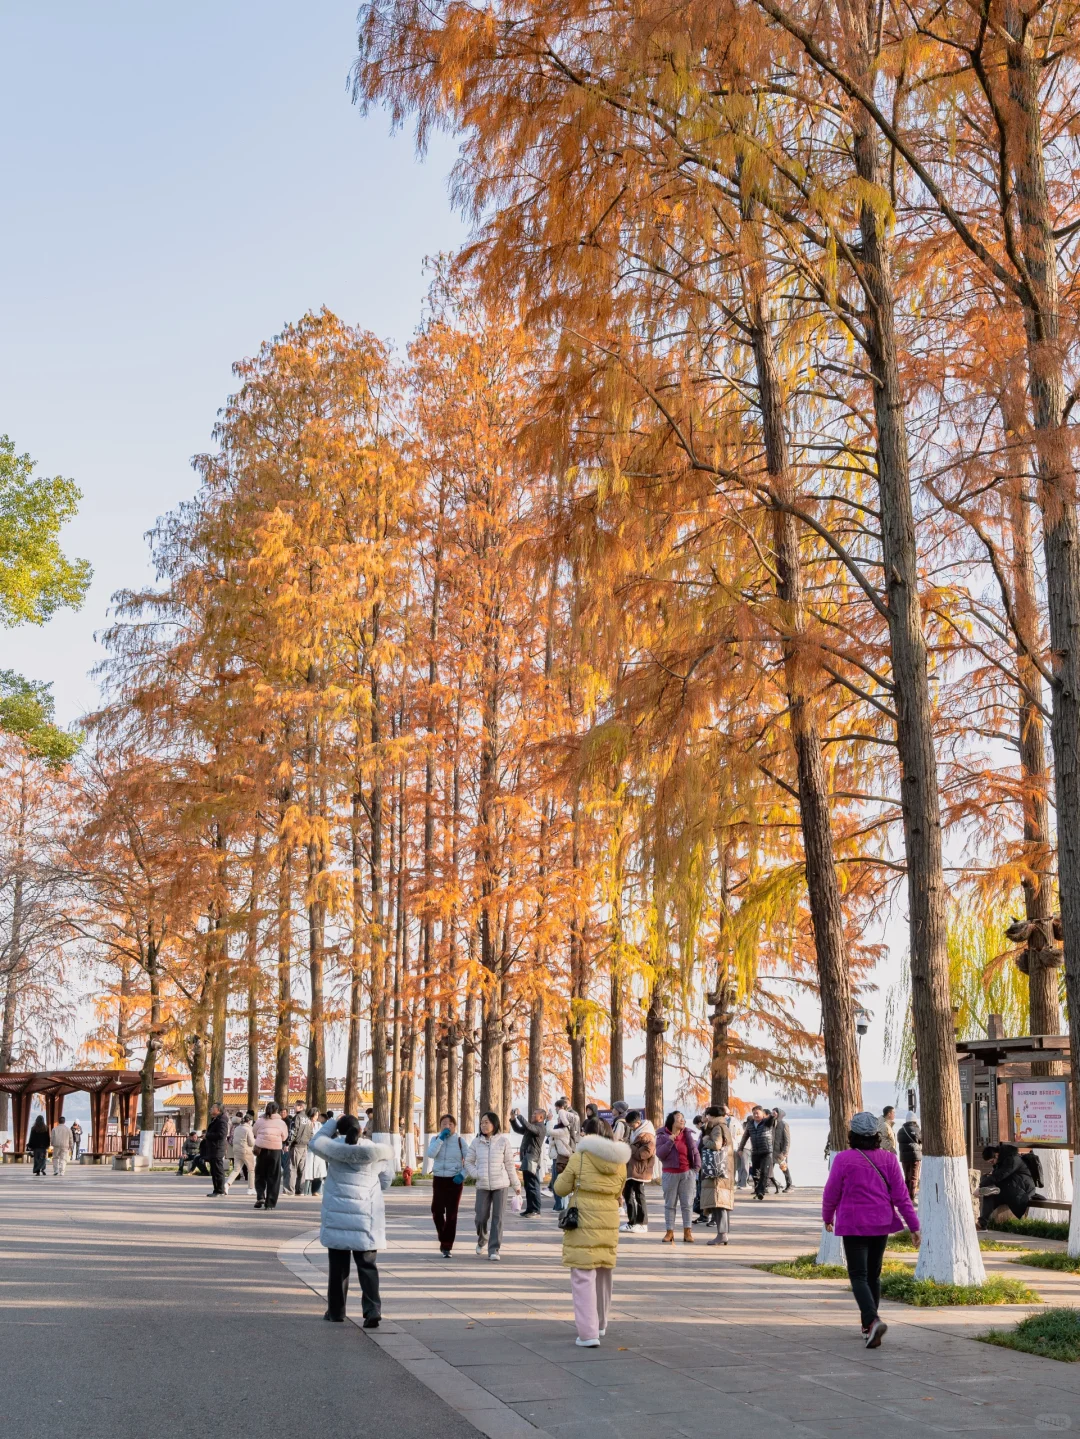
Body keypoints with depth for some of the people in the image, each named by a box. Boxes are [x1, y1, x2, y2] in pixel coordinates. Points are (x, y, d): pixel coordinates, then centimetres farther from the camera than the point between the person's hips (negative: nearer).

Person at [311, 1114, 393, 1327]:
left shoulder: (334, 1149, -3)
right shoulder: (375, 1153, 2)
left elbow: (317, 1141, 16)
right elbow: (385, 1182, 11)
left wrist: (332, 1122, 25)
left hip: (338, 1217, 0)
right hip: (366, 1219, 0)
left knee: (338, 1266, 10)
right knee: (367, 1266, 2)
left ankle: (336, 1311, 17)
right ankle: (372, 1309, -12)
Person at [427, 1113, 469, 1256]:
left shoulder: (460, 1141, 0)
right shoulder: (436, 1139, 6)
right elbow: (430, 1154, -13)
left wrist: (462, 1174, -14)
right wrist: (441, 1138, -15)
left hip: (455, 1180, -2)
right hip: (439, 1179, 2)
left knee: (451, 1214, -3)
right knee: (437, 1211, -2)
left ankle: (446, 1246, 1)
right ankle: (443, 1239, 24)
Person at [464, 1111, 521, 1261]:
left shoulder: (503, 1141, -4)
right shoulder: (476, 1142, 3)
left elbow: (509, 1164, 2)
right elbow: (468, 1162, 11)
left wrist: (516, 1184, 6)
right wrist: (476, 1175, -7)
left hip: (500, 1185, -2)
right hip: (482, 1185, 2)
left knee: (497, 1218, -5)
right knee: (481, 1217, 1)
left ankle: (494, 1250, 0)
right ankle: (482, 1239, 31)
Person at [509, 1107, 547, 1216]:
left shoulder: (541, 1127, -9)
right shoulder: (532, 1126, 21)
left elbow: (528, 1126, -26)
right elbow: (518, 1129, 28)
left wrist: (518, 1115, -17)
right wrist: (513, 1119, 12)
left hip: (532, 1160, -10)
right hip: (527, 1159, 10)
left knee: (532, 1186, -9)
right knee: (529, 1186, 14)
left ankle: (535, 1210, -7)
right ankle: (530, 1209, 20)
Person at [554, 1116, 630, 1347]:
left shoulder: (580, 1158, -9)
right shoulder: (620, 1163, 3)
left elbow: (561, 1188, -1)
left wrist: (568, 1173, 16)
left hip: (583, 1225, -5)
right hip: (610, 1224, 5)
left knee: (583, 1278, -2)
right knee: (603, 1276, 19)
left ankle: (588, 1333, -9)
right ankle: (600, 1325, 35)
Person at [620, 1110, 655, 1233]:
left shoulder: (647, 1135, -15)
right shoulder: (632, 1131, 13)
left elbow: (645, 1153, -24)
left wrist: (629, 1147, -19)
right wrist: (624, 1143, 6)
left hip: (639, 1170, -10)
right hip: (629, 1168, 10)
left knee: (639, 1195, -5)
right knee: (627, 1193, 14)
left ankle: (642, 1224, 3)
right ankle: (632, 1222, 24)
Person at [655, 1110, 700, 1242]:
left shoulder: (687, 1135, 7)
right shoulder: (663, 1136, -1)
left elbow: (696, 1152, 10)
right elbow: (660, 1154, -11)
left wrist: (696, 1167, -1)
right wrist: (670, 1142, -20)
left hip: (687, 1173, 2)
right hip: (670, 1174, -2)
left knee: (687, 1203, 3)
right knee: (670, 1204, 3)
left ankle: (687, 1232, 7)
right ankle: (669, 1232, 6)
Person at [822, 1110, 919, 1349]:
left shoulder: (843, 1159, -10)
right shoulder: (888, 1159, -2)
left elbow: (831, 1193, -3)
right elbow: (901, 1195, -2)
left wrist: (827, 1217, 15)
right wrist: (913, 1224, 4)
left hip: (853, 1225, -4)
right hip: (881, 1224, 4)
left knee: (858, 1276, -3)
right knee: (873, 1274, 18)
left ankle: (873, 1321, -25)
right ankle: (868, 1325, 26)